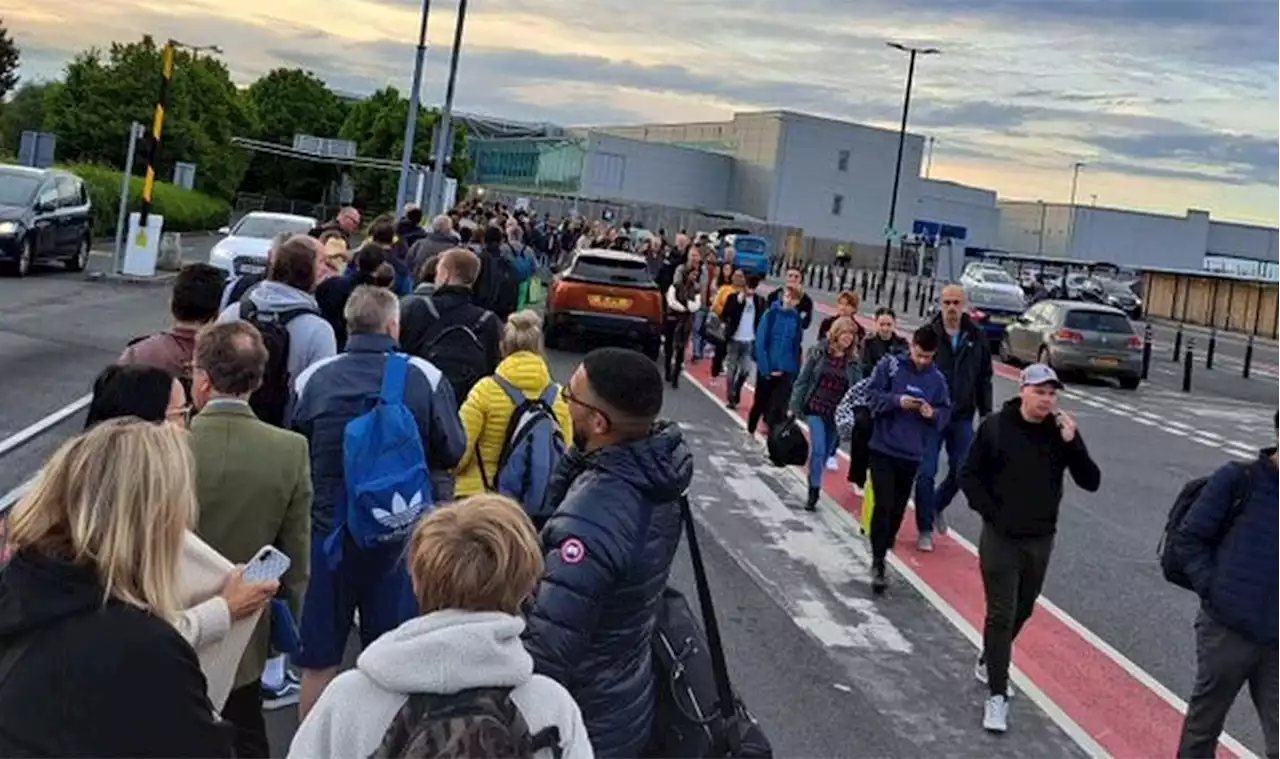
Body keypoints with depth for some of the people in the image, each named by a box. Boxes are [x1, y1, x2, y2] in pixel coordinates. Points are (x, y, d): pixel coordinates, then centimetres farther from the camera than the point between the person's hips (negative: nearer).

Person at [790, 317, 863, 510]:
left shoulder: (853, 361, 1)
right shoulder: (819, 352, -3)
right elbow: (803, 380, -1)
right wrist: (795, 406, -5)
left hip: (837, 415, 2)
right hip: (816, 410, -2)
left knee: (825, 453, 11)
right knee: (818, 450, -12)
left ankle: (814, 488, 30)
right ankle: (814, 492, -2)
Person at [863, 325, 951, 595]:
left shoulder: (937, 379, 0)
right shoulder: (890, 365, -7)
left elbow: (945, 412, 6)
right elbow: (871, 394, -7)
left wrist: (933, 414, -16)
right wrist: (897, 401, -22)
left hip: (912, 454, 3)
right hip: (883, 449, -3)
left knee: (898, 508, 11)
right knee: (884, 505, -10)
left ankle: (882, 552, 27)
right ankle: (878, 563, -3)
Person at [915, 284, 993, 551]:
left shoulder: (977, 337, 1)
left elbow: (984, 378, 8)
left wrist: (986, 413, 7)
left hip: (962, 417, 3)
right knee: (926, 473, -1)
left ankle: (936, 506, 37)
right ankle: (925, 529, 12)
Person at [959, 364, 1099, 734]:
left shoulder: (1062, 432, -2)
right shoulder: (995, 427, -9)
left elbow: (1091, 482, -7)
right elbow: (969, 475, -3)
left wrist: (1072, 443, -20)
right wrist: (990, 513, -12)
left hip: (1041, 540, 4)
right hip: (1001, 538, -4)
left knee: (1022, 611, 19)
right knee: (1001, 615, -5)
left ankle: (990, 661, 42)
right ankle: (997, 695, 1)